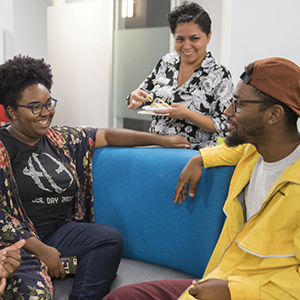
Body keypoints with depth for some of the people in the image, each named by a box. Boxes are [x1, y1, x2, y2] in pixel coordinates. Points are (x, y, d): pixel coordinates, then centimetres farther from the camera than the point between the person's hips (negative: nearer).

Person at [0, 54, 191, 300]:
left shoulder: (59, 139, 9)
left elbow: (107, 135, 12)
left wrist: (162, 140, 9)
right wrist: (40, 249, -18)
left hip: (57, 229, 7)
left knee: (110, 238, -17)